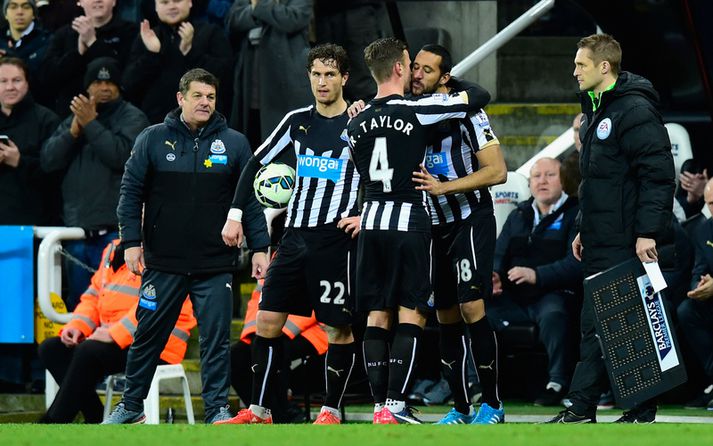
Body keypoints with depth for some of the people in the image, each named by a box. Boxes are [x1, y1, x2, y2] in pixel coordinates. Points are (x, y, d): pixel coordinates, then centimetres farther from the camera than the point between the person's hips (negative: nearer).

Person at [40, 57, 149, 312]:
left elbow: (122, 155, -15)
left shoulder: (132, 118, 2)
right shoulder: (74, 117, 16)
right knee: (77, 303, 9)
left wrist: (91, 124, -12)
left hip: (113, 230, -5)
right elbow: (48, 160, 7)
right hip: (76, 229, 5)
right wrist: (73, 131, -7)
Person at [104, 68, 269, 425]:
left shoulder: (234, 143, 4)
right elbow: (131, 191, 5)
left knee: (216, 339, -2)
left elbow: (252, 200, 6)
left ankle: (217, 410, 5)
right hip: (163, 262, 0)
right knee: (148, 335, 8)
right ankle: (131, 406, 21)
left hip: (215, 266, 0)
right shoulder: (153, 139, 2)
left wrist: (259, 248, 0)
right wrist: (132, 241, -2)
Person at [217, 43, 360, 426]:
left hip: (337, 237, -5)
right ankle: (258, 411, 6)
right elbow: (258, 162, 16)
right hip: (296, 235, 5)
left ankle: (332, 411, 8)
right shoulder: (297, 121, 10)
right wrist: (235, 214, 8)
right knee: (268, 319, 1)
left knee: (338, 328, -2)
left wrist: (365, 216, -13)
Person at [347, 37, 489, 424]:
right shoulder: (417, 111, -9)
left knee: (377, 316, 7)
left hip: (371, 221, 5)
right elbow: (480, 97, -5)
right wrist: (451, 86, 14)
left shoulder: (357, 123, 8)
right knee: (411, 316, -3)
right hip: (410, 222, -5)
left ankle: (379, 405, 5)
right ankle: (395, 407, -10)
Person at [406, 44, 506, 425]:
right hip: (433, 227, 6)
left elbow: (497, 171, -14)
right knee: (446, 318, 7)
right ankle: (460, 408, 13)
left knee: (471, 308, -15)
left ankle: (492, 403, -7)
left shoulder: (465, 112, -11)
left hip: (470, 221, -6)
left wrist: (443, 187, -22)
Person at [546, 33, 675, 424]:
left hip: (628, 244, -10)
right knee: (595, 323, 8)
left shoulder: (635, 112, -13)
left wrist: (647, 232, -22)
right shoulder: (595, 112, 18)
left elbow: (657, 175, -18)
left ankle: (641, 412, -2)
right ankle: (581, 408, 8)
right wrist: (585, 230, 21)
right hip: (601, 243, 10)